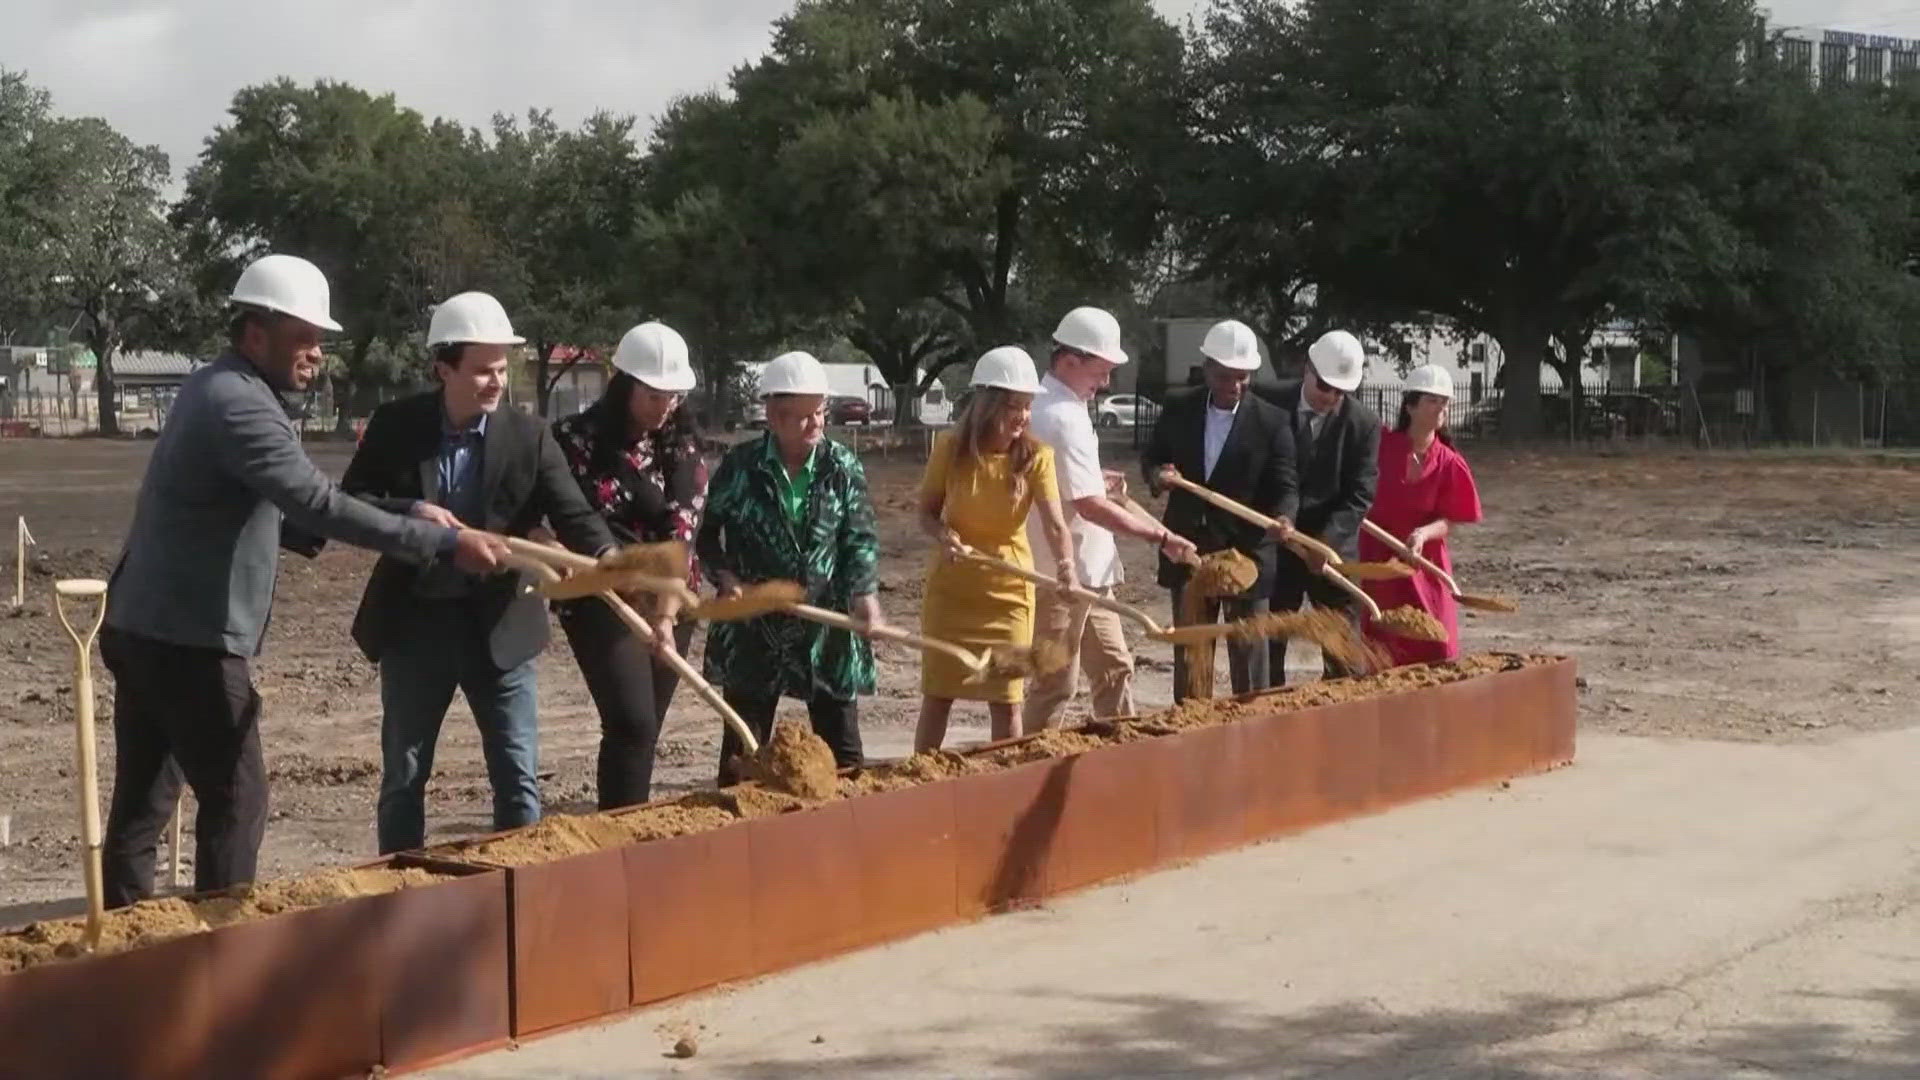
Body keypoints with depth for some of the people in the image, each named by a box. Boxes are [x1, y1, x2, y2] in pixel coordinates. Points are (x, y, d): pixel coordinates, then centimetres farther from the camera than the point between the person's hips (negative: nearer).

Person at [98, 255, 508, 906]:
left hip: (144, 628, 10)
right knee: (235, 800, -3)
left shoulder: (216, 389, 15)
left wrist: (310, 538, 2)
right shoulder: (238, 403, -18)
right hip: (187, 640, -10)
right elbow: (318, 502, -28)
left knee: (142, 801, 13)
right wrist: (445, 544, -29)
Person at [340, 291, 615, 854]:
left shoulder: (528, 436, -6)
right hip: (415, 621, 1)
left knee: (518, 777, 0)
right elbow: (350, 501, -3)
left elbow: (574, 515, -13)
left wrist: (610, 562, -33)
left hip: (497, 624, -1)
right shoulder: (396, 426, -4)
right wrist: (409, 511, -22)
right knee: (403, 777, 11)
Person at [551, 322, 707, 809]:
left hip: (669, 602, 4)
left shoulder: (682, 445, 1)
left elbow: (682, 529, -11)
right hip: (600, 600, -4)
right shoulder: (575, 438, -8)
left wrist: (666, 614, -21)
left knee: (646, 727, 8)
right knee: (632, 723, -15)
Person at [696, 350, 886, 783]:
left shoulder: (844, 468, 0)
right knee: (744, 749, 5)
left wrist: (865, 594, -15)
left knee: (842, 748, 7)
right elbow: (707, 536, 5)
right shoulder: (741, 466, -4)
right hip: (755, 628, -1)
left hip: (828, 626, 1)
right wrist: (726, 577, -12)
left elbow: (861, 539, 0)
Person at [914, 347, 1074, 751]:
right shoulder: (951, 447, -10)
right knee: (936, 695, 6)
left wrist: (1067, 568, -40)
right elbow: (926, 511, 0)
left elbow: (1055, 524, -21)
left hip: (1008, 586, 0)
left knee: (1005, 699, 4)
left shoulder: (1036, 456, -12)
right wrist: (943, 535, -22)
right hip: (951, 585, 0)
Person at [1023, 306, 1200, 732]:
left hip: (1088, 572, 10)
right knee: (1057, 684, -2)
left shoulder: (1051, 406, 10)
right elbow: (1090, 506, -25)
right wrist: (1161, 536, -21)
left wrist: (1096, 478, 17)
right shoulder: (1061, 418, -21)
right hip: (1064, 574, -10)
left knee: (1113, 668, 13)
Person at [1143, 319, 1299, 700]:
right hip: (1188, 550, 3)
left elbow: (1285, 487, -7)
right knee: (1189, 651, 11)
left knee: (1248, 653, 3)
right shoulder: (1178, 408, 1)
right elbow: (1150, 457, 12)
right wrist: (1157, 473, -12)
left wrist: (1282, 519, -28)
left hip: (1247, 550, -3)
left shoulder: (1272, 422, -7)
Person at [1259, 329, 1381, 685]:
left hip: (1334, 547, 0)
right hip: (1276, 542, 0)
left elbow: (1360, 494, -7)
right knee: (1268, 641, 3)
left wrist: (1329, 541, -20)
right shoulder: (1271, 406, -4)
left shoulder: (1364, 423, -4)